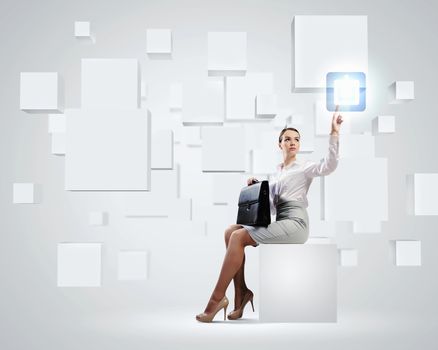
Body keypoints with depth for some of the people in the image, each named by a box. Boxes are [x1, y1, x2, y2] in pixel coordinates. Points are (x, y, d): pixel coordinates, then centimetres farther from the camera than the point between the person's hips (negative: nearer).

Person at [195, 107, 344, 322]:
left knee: (238, 237, -20)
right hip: (280, 224, 8)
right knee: (231, 232, -8)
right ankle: (241, 293, -10)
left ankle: (218, 296, -16)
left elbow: (329, 165, -19)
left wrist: (334, 133, -24)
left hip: (294, 224, -8)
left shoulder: (304, 168, 3)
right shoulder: (278, 171, 24)